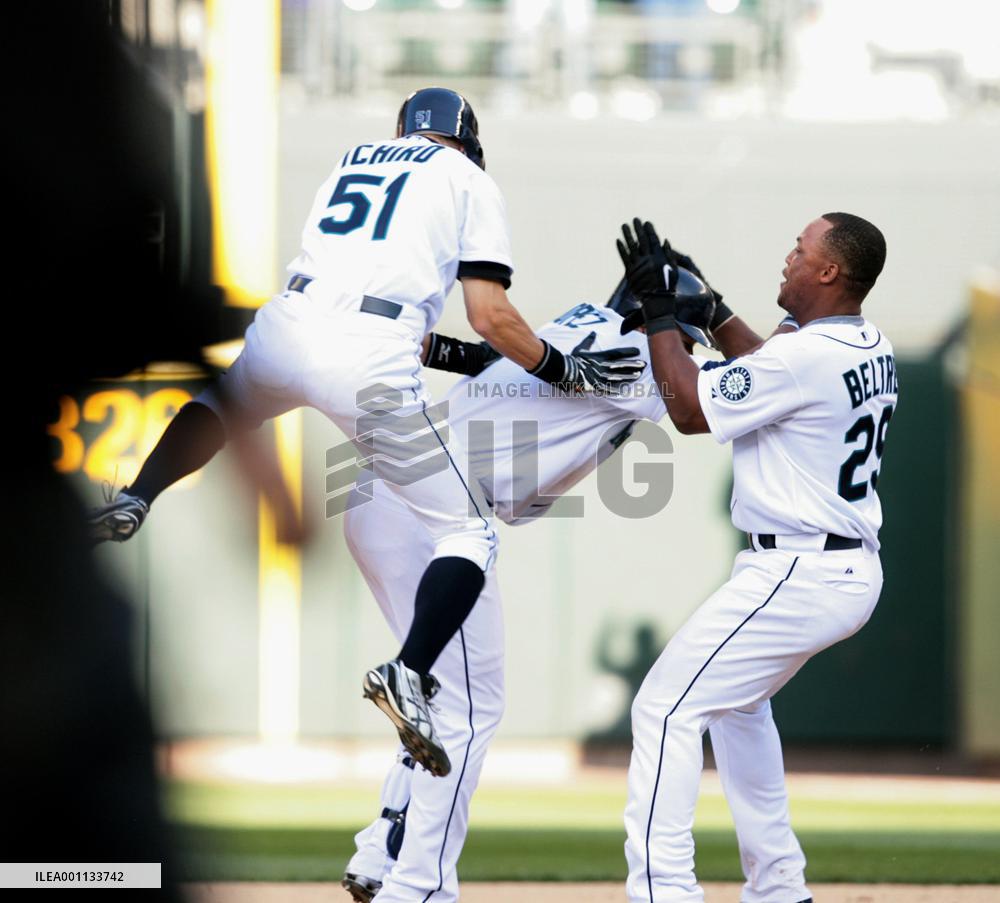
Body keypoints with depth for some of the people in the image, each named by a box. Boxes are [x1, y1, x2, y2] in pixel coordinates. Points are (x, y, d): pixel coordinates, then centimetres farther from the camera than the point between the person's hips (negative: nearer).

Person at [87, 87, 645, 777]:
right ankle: (409, 673, -17)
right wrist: (562, 369, 17)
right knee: (469, 534, 6)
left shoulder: (355, 159, 28)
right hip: (373, 357, -5)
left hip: (285, 328, 5)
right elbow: (490, 317, 3)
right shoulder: (469, 180, 14)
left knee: (220, 401, 41)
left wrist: (432, 348, 39)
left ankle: (132, 504, 18)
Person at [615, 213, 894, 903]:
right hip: (855, 572, 10)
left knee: (668, 708, -9)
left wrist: (659, 310, -2)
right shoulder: (873, 350, 8)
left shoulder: (806, 355, -20)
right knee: (735, 700, 29)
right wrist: (710, 311, 24)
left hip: (797, 574, -10)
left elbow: (690, 410, -9)